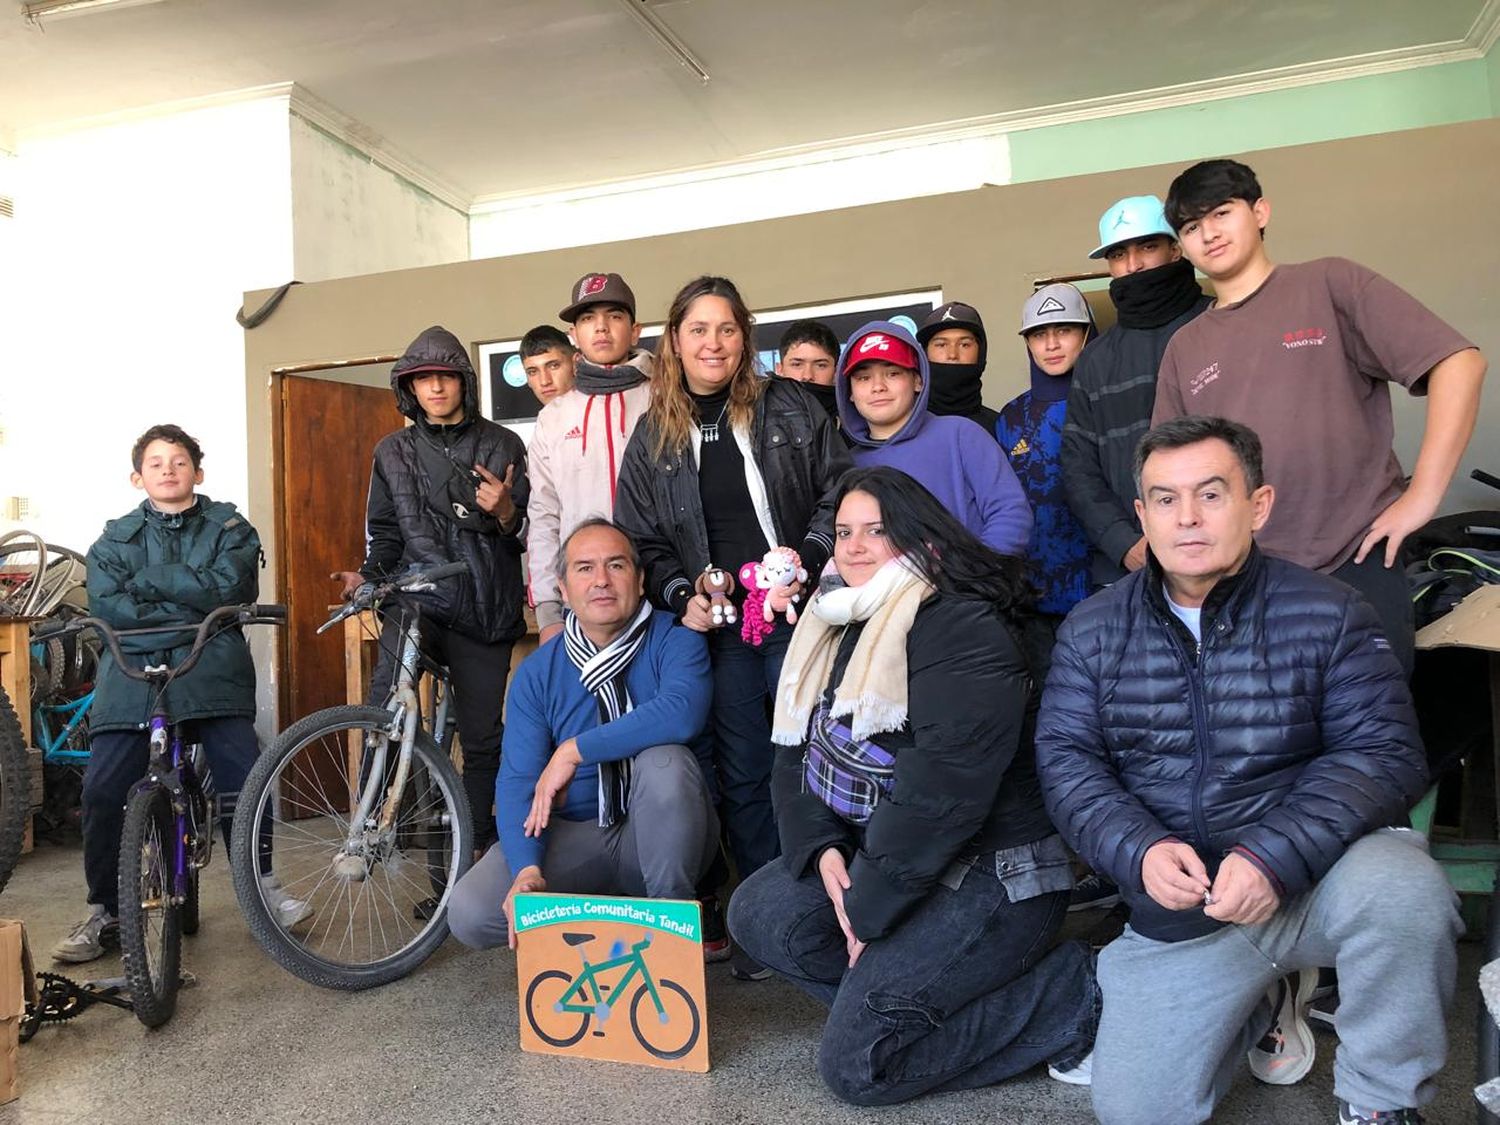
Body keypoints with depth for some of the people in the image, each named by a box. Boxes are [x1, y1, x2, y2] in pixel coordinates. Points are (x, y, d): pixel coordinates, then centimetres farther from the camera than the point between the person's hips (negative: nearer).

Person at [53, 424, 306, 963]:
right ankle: (104, 912, 10)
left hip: (212, 672, -1)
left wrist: (150, 580, -3)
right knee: (103, 791, -9)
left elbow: (230, 587, -6)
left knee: (243, 777, -13)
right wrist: (193, 613, -7)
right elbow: (106, 606, 0)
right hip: (132, 674, 2)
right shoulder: (116, 539, 17)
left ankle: (262, 885, 8)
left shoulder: (229, 527, 13)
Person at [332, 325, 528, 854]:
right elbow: (385, 532, 17)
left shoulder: (501, 444, 7)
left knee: (483, 739, 5)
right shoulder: (393, 452, 13)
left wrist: (505, 512, -16)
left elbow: (530, 527, 6)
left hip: (484, 610, 0)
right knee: (383, 706, -26)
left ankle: (475, 848, 20)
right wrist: (368, 575, -2)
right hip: (417, 598, 1)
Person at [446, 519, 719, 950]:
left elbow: (681, 713, -31)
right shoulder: (537, 672, -1)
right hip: (573, 837, 3)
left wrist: (575, 750, -27)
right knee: (469, 914, -19)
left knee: (664, 761, -34)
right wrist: (527, 870, -27)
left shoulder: (675, 641, -9)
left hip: (661, 838, -2)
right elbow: (516, 781, -9)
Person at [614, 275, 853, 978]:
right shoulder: (652, 439, 9)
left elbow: (841, 488, 4)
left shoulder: (787, 407, 4)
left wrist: (808, 558, -10)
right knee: (743, 780, 8)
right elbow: (640, 543, 11)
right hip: (719, 631, 2)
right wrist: (681, 597, -4)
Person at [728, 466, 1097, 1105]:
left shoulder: (965, 634, -22)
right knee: (758, 916, -1)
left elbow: (941, 799, -27)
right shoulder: (838, 629, 8)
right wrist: (821, 850, -11)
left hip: (991, 872, -9)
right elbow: (796, 753, 6)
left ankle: (1073, 996, -3)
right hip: (873, 853, 9)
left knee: (854, 1063, -12)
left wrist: (866, 910, -17)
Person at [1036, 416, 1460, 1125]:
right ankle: (1271, 994, 25)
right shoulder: (1092, 629, 2)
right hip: (1175, 907, 2)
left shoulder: (1327, 615, -5)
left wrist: (1272, 857, -26)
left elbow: (1381, 753, -11)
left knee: (1401, 887, -35)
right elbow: (1065, 759, -2)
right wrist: (1140, 849, -21)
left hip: (1313, 876, -2)